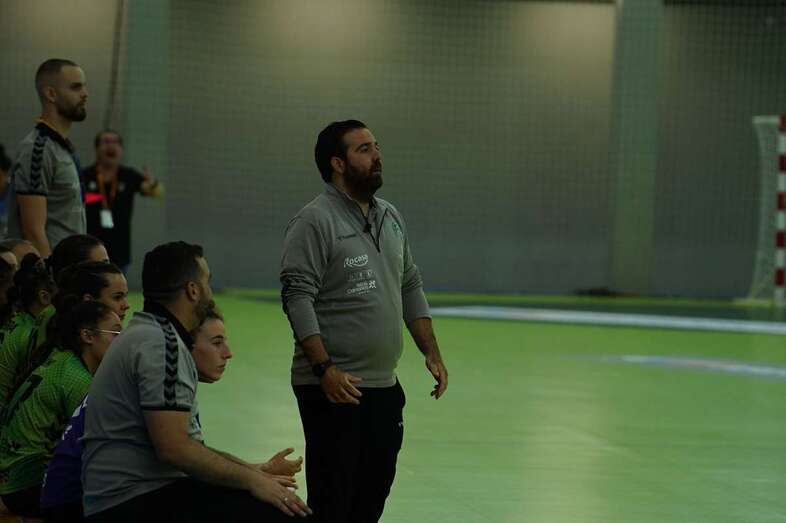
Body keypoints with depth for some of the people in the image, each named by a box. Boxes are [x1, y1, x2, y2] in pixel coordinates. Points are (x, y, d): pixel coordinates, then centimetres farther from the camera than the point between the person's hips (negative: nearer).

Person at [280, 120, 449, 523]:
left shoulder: (390, 218, 15)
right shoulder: (314, 222, -11)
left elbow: (411, 288, 21)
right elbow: (298, 298, -17)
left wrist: (432, 353, 13)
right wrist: (325, 369, -24)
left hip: (385, 386, 8)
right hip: (333, 389, -8)